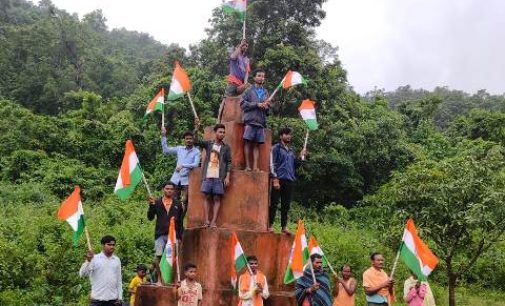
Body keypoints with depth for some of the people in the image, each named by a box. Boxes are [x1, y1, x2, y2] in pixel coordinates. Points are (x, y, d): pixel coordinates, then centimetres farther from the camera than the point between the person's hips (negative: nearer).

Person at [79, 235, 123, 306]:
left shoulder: (117, 260, 8)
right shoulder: (94, 259, -4)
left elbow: (119, 280, 12)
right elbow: (82, 274, -13)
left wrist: (120, 297, 7)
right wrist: (88, 261, -28)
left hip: (113, 299, 4)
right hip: (97, 299, -4)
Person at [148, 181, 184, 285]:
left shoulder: (177, 204, 9)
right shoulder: (157, 202, 7)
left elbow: (180, 222, 11)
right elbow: (150, 217, 3)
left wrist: (180, 236, 6)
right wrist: (151, 205, -11)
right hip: (160, 234, 0)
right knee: (159, 257, -3)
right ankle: (159, 279, 8)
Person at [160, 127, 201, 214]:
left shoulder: (196, 152, 0)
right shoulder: (179, 148, 10)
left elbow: (195, 165, -11)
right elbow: (166, 150, 8)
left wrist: (183, 165, -22)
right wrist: (163, 136, 3)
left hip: (186, 180, -3)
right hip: (175, 178, 3)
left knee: (184, 202, 0)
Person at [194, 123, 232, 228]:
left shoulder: (226, 147, 8)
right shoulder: (208, 144, 11)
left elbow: (229, 163, 5)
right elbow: (196, 142, -1)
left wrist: (227, 177, -4)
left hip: (219, 177, -1)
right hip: (207, 176, 1)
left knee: (217, 198, -4)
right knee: (207, 197, -1)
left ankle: (213, 222, -5)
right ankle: (206, 221, 0)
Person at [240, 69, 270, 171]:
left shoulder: (265, 92, 19)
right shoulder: (249, 90, 9)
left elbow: (267, 110, 21)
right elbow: (242, 103, -3)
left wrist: (266, 106, -3)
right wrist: (256, 104, -9)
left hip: (261, 121, 3)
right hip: (250, 120, -3)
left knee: (256, 144, 0)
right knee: (248, 142, -7)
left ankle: (255, 166, -3)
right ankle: (247, 165, -6)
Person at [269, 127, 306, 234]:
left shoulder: (291, 151, 21)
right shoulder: (276, 148, 2)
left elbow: (295, 165, 20)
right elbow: (272, 164, -7)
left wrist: (301, 157, 5)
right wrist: (275, 179, -15)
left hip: (289, 181, 6)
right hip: (279, 179, -6)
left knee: (286, 205, 6)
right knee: (274, 203, -5)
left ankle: (284, 226, 11)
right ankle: (270, 225, 0)